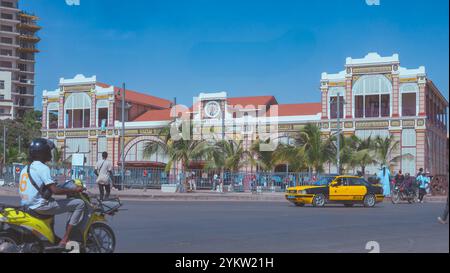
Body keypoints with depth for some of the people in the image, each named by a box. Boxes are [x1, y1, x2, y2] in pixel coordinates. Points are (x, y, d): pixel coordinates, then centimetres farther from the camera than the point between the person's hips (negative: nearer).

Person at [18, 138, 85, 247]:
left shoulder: (26, 168, 14)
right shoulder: (43, 168, -13)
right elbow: (55, 191, -21)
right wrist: (75, 190, -11)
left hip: (28, 205, 10)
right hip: (41, 205, -10)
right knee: (80, 203, -11)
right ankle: (65, 240, -13)